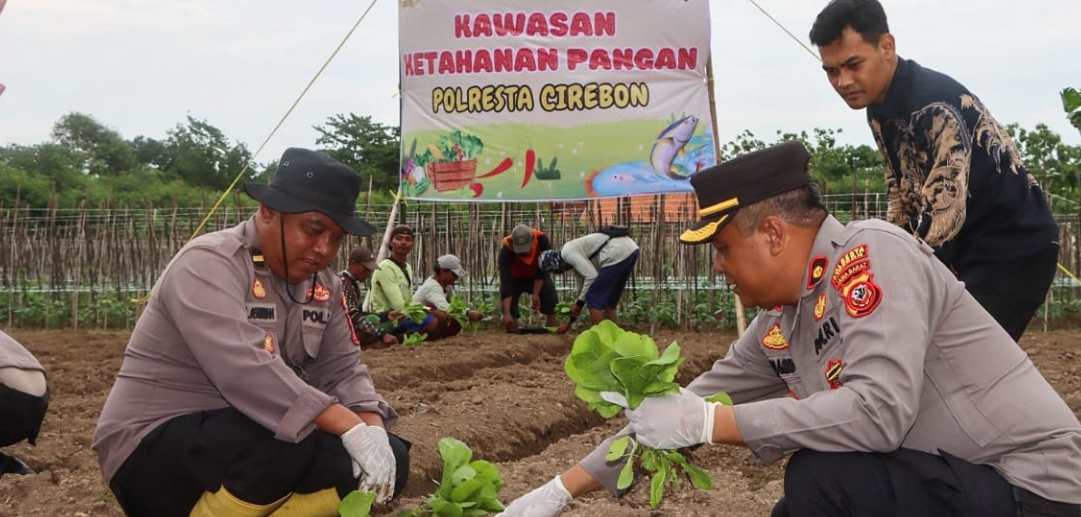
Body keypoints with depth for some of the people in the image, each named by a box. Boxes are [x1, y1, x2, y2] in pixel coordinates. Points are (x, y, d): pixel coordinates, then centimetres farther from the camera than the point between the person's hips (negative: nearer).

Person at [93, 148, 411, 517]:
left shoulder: (322, 283, 7)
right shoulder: (209, 264, -18)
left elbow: (343, 371, 3)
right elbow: (244, 371, -33)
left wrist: (373, 430, -19)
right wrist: (351, 428, -37)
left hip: (258, 442, 8)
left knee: (389, 459, -9)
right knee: (298, 439, -34)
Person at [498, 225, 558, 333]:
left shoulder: (542, 240, -34)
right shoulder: (506, 250, -38)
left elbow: (542, 271, -22)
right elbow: (505, 282, -41)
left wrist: (535, 294, -25)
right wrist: (506, 313, -46)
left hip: (537, 278, 1)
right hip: (514, 278, -1)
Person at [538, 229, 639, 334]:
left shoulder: (568, 252, -4)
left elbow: (592, 276, -13)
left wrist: (579, 303, -2)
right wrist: (570, 322, 34)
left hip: (619, 254, -10)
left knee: (593, 299, -1)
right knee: (608, 301, 20)